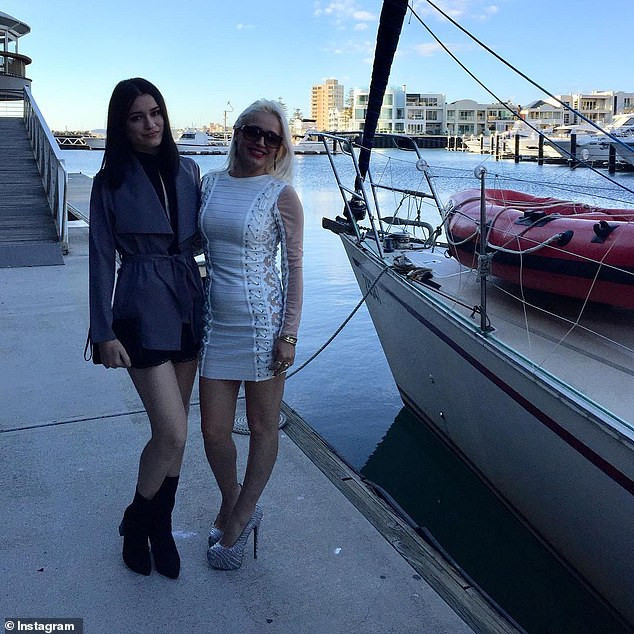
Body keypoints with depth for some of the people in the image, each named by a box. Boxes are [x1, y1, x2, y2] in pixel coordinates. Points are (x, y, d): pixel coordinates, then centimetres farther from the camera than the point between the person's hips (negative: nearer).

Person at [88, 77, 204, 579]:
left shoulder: (188, 172, 8)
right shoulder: (111, 182, -3)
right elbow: (102, 260, -3)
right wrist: (105, 332, -7)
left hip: (189, 306, 5)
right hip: (143, 311, -4)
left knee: (171, 428, 12)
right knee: (173, 433, -8)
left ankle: (160, 525, 30)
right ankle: (137, 522, 18)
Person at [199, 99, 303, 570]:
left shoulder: (281, 195, -6)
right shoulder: (210, 183, 8)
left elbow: (295, 266, -6)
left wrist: (289, 334, -12)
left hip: (263, 322, -4)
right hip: (216, 321, 5)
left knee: (263, 428, 8)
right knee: (214, 431, 8)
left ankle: (238, 521, 28)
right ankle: (234, 504, 35)